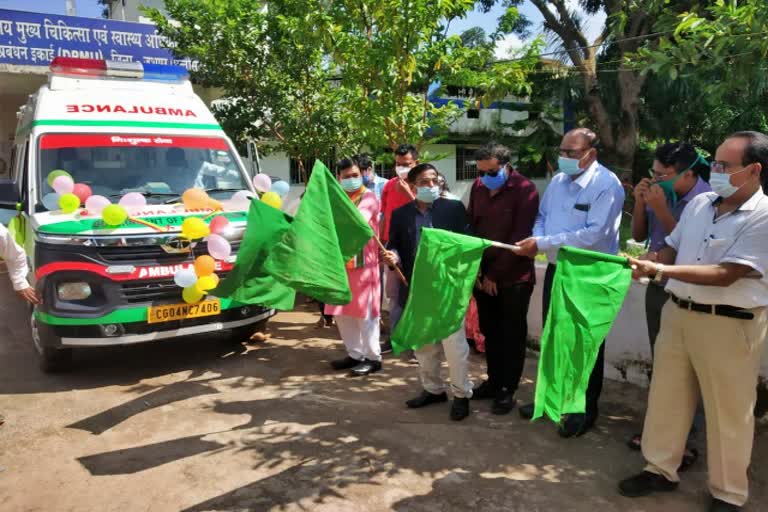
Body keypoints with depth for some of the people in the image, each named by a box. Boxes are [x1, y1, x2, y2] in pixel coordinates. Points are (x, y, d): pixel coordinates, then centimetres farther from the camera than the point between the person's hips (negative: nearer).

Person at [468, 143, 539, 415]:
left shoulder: (525, 189, -12)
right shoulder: (478, 187, 5)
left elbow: (520, 237, -14)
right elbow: (471, 227, 9)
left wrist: (494, 274, -11)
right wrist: (476, 270, -1)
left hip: (514, 278, -5)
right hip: (482, 276, 5)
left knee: (512, 335, 5)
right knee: (490, 332, 13)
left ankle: (508, 390, 16)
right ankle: (494, 381, 27)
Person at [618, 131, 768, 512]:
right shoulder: (699, 203, 6)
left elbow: (726, 275, -21)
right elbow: (672, 248, 14)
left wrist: (661, 270, -24)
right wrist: (647, 268, -6)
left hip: (728, 324, -6)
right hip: (678, 312, 6)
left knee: (727, 412, 9)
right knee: (666, 396, 15)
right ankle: (661, 469, 33)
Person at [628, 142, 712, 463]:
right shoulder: (660, 193, 0)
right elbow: (639, 236, 8)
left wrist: (661, 209, -23)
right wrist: (640, 203, -7)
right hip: (657, 289, 6)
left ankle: (686, 441, 14)